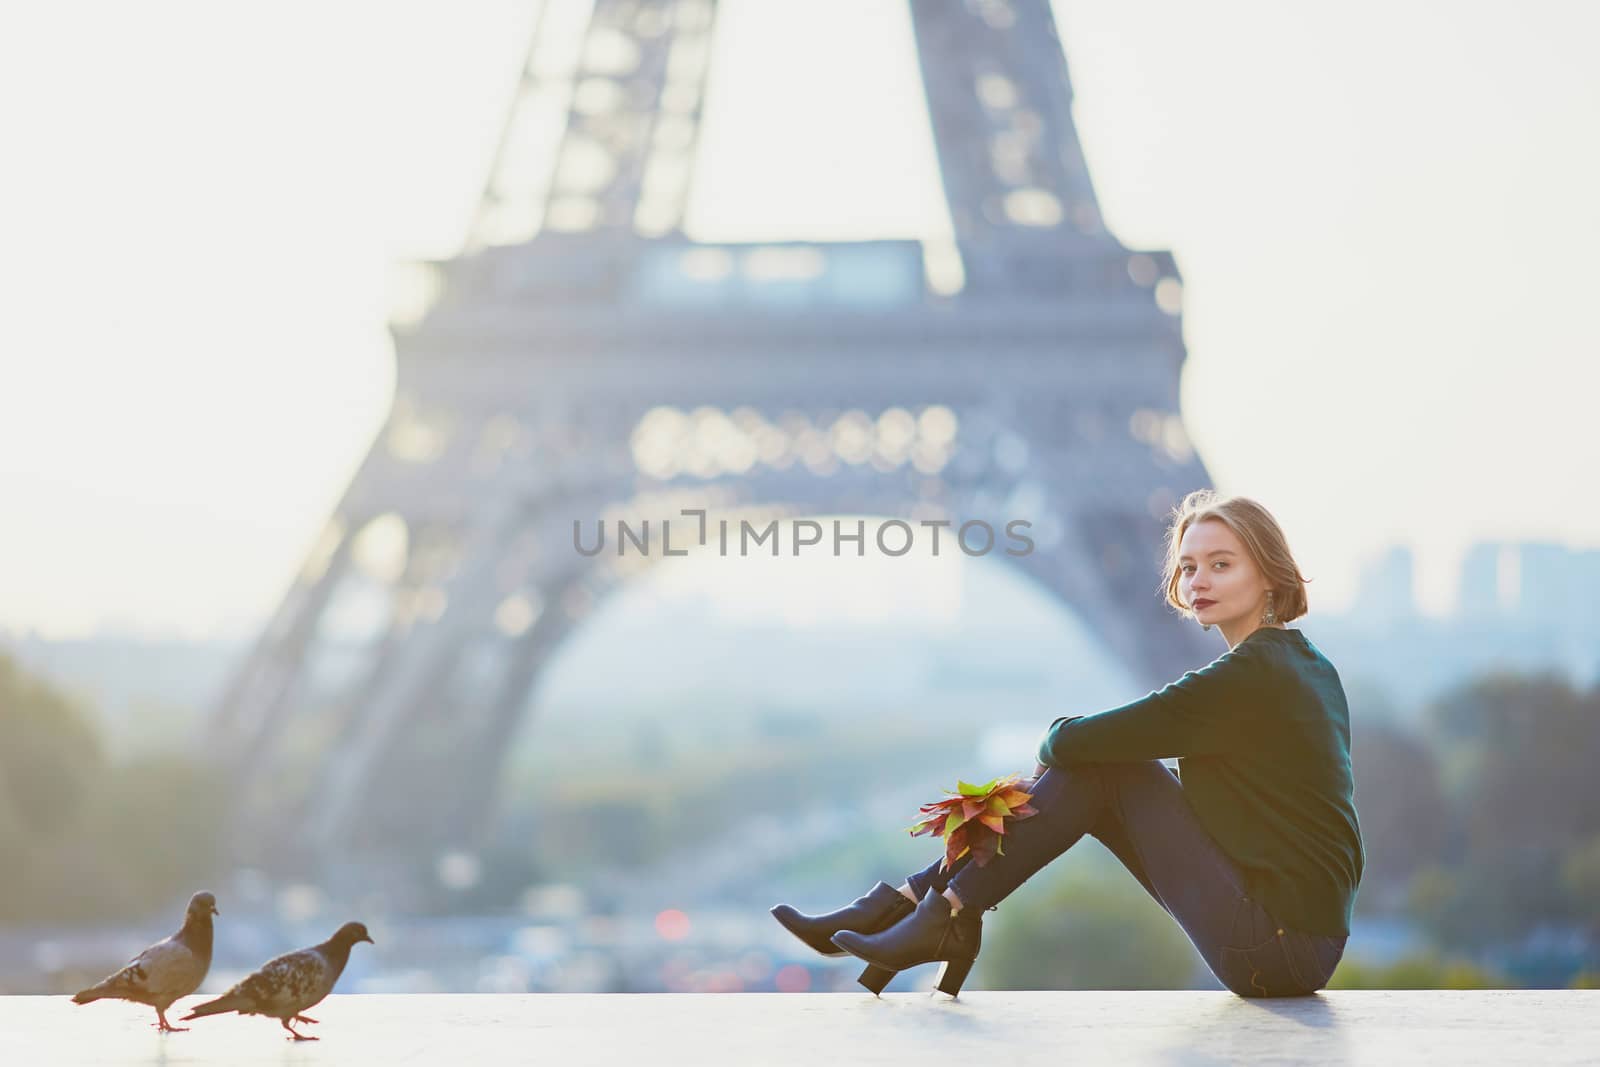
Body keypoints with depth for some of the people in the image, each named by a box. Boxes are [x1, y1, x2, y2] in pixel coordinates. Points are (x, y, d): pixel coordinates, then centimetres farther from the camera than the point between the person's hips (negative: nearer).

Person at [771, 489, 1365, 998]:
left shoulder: (1247, 676, -17)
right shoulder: (1304, 661, 13)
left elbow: (1072, 742, -14)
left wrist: (1056, 738, 9)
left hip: (1276, 944, -9)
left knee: (1095, 765, -6)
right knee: (1092, 766, 7)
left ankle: (949, 915, 0)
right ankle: (905, 901, 8)